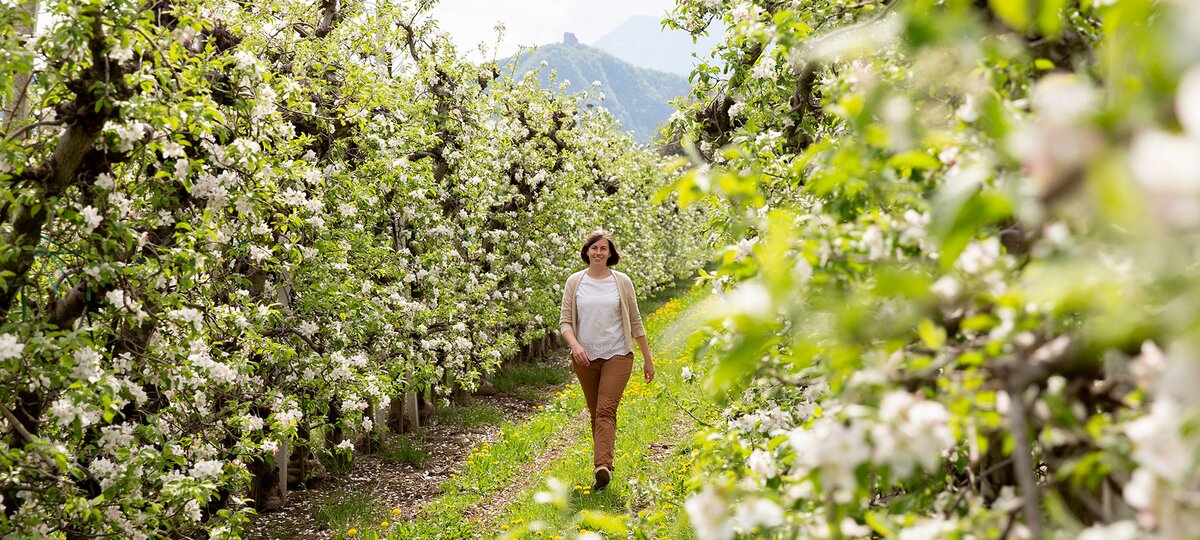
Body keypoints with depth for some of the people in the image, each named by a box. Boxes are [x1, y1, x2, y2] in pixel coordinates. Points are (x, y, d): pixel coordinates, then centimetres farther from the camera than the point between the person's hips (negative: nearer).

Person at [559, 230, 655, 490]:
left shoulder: (622, 281, 2)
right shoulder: (574, 282, 3)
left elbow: (635, 322, 7)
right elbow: (565, 321, 1)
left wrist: (648, 359, 8)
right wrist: (575, 346, -19)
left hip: (617, 355, -2)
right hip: (585, 358, 2)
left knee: (606, 410, -17)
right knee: (595, 413, 11)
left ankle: (602, 467, -29)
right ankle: (604, 465, 24)